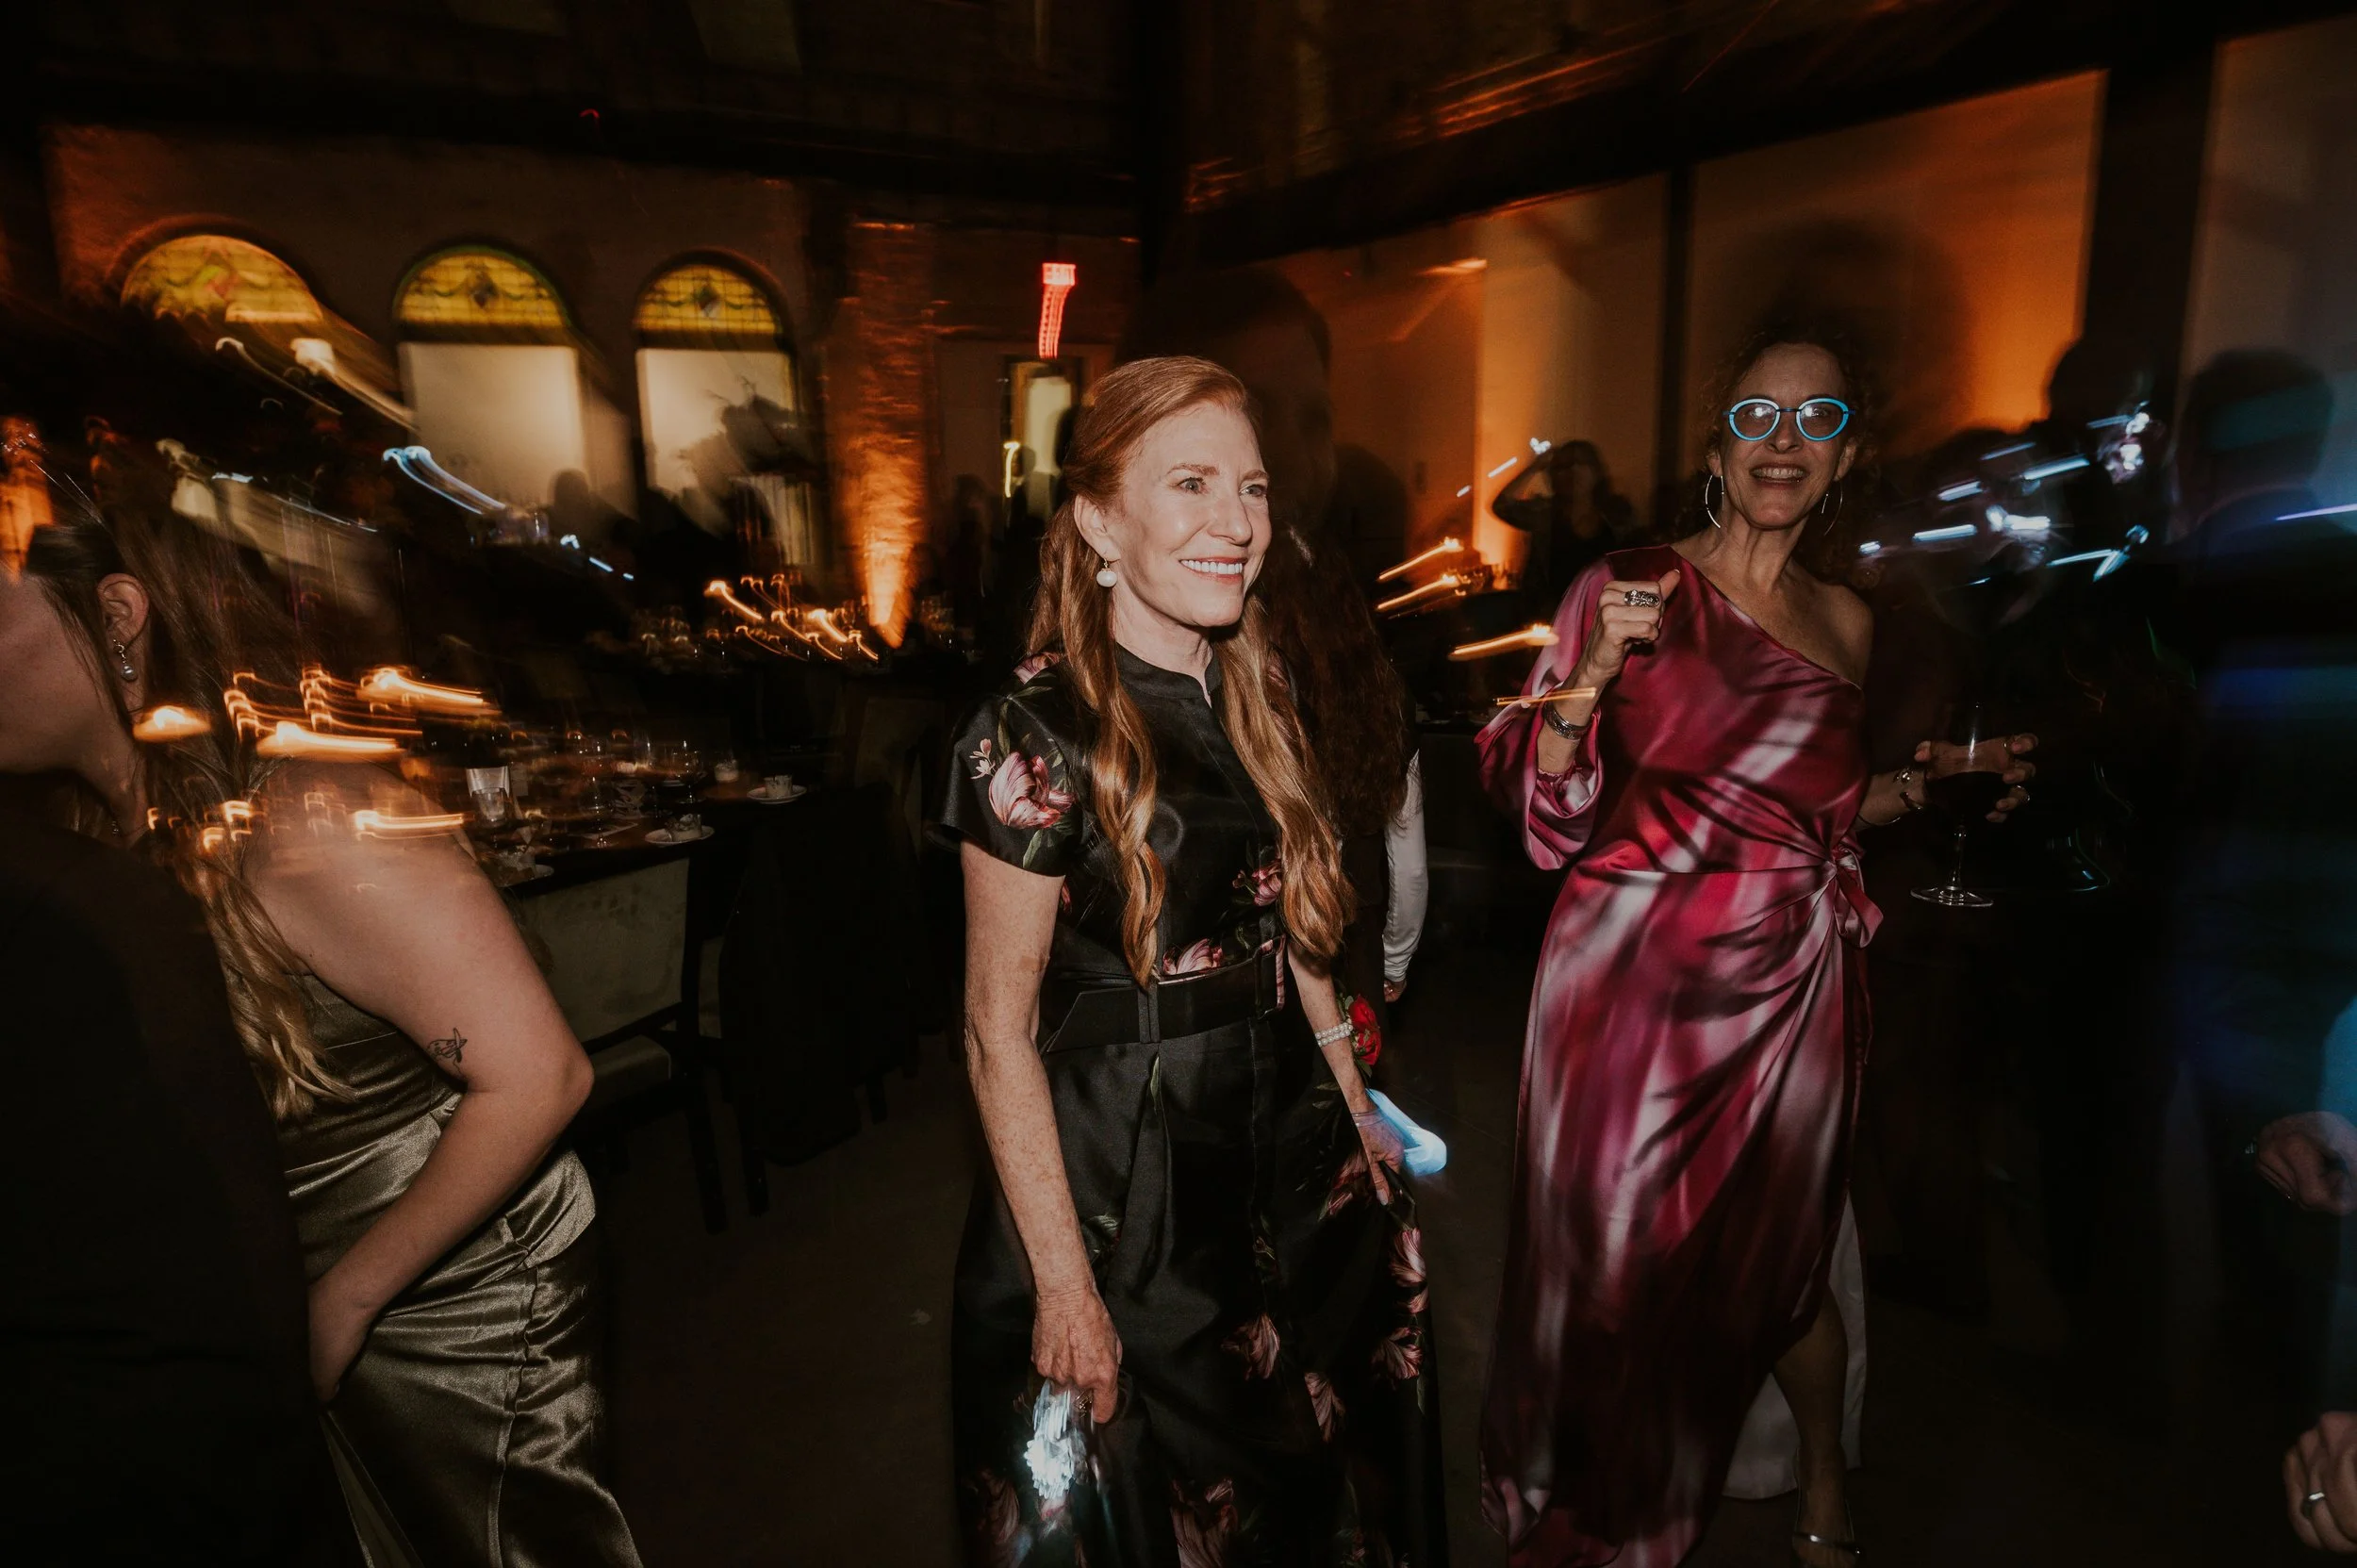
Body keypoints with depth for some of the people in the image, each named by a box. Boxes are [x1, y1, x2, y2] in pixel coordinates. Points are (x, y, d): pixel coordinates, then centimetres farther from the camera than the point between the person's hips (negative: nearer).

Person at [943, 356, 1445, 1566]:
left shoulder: (1254, 704, 1)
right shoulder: (1038, 732, -21)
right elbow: (1000, 1031, -17)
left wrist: (1353, 1106, 11)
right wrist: (1066, 1286, -15)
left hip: (1288, 1157, 6)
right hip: (1120, 1182, -6)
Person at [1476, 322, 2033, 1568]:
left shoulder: (1844, 621, 9)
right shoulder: (1628, 588, -7)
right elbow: (1551, 816, -10)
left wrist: (1925, 780, 5)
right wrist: (1589, 679, -25)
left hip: (1789, 986, 4)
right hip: (1633, 982, -3)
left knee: (1777, 1257, 17)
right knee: (1612, 1262, 9)